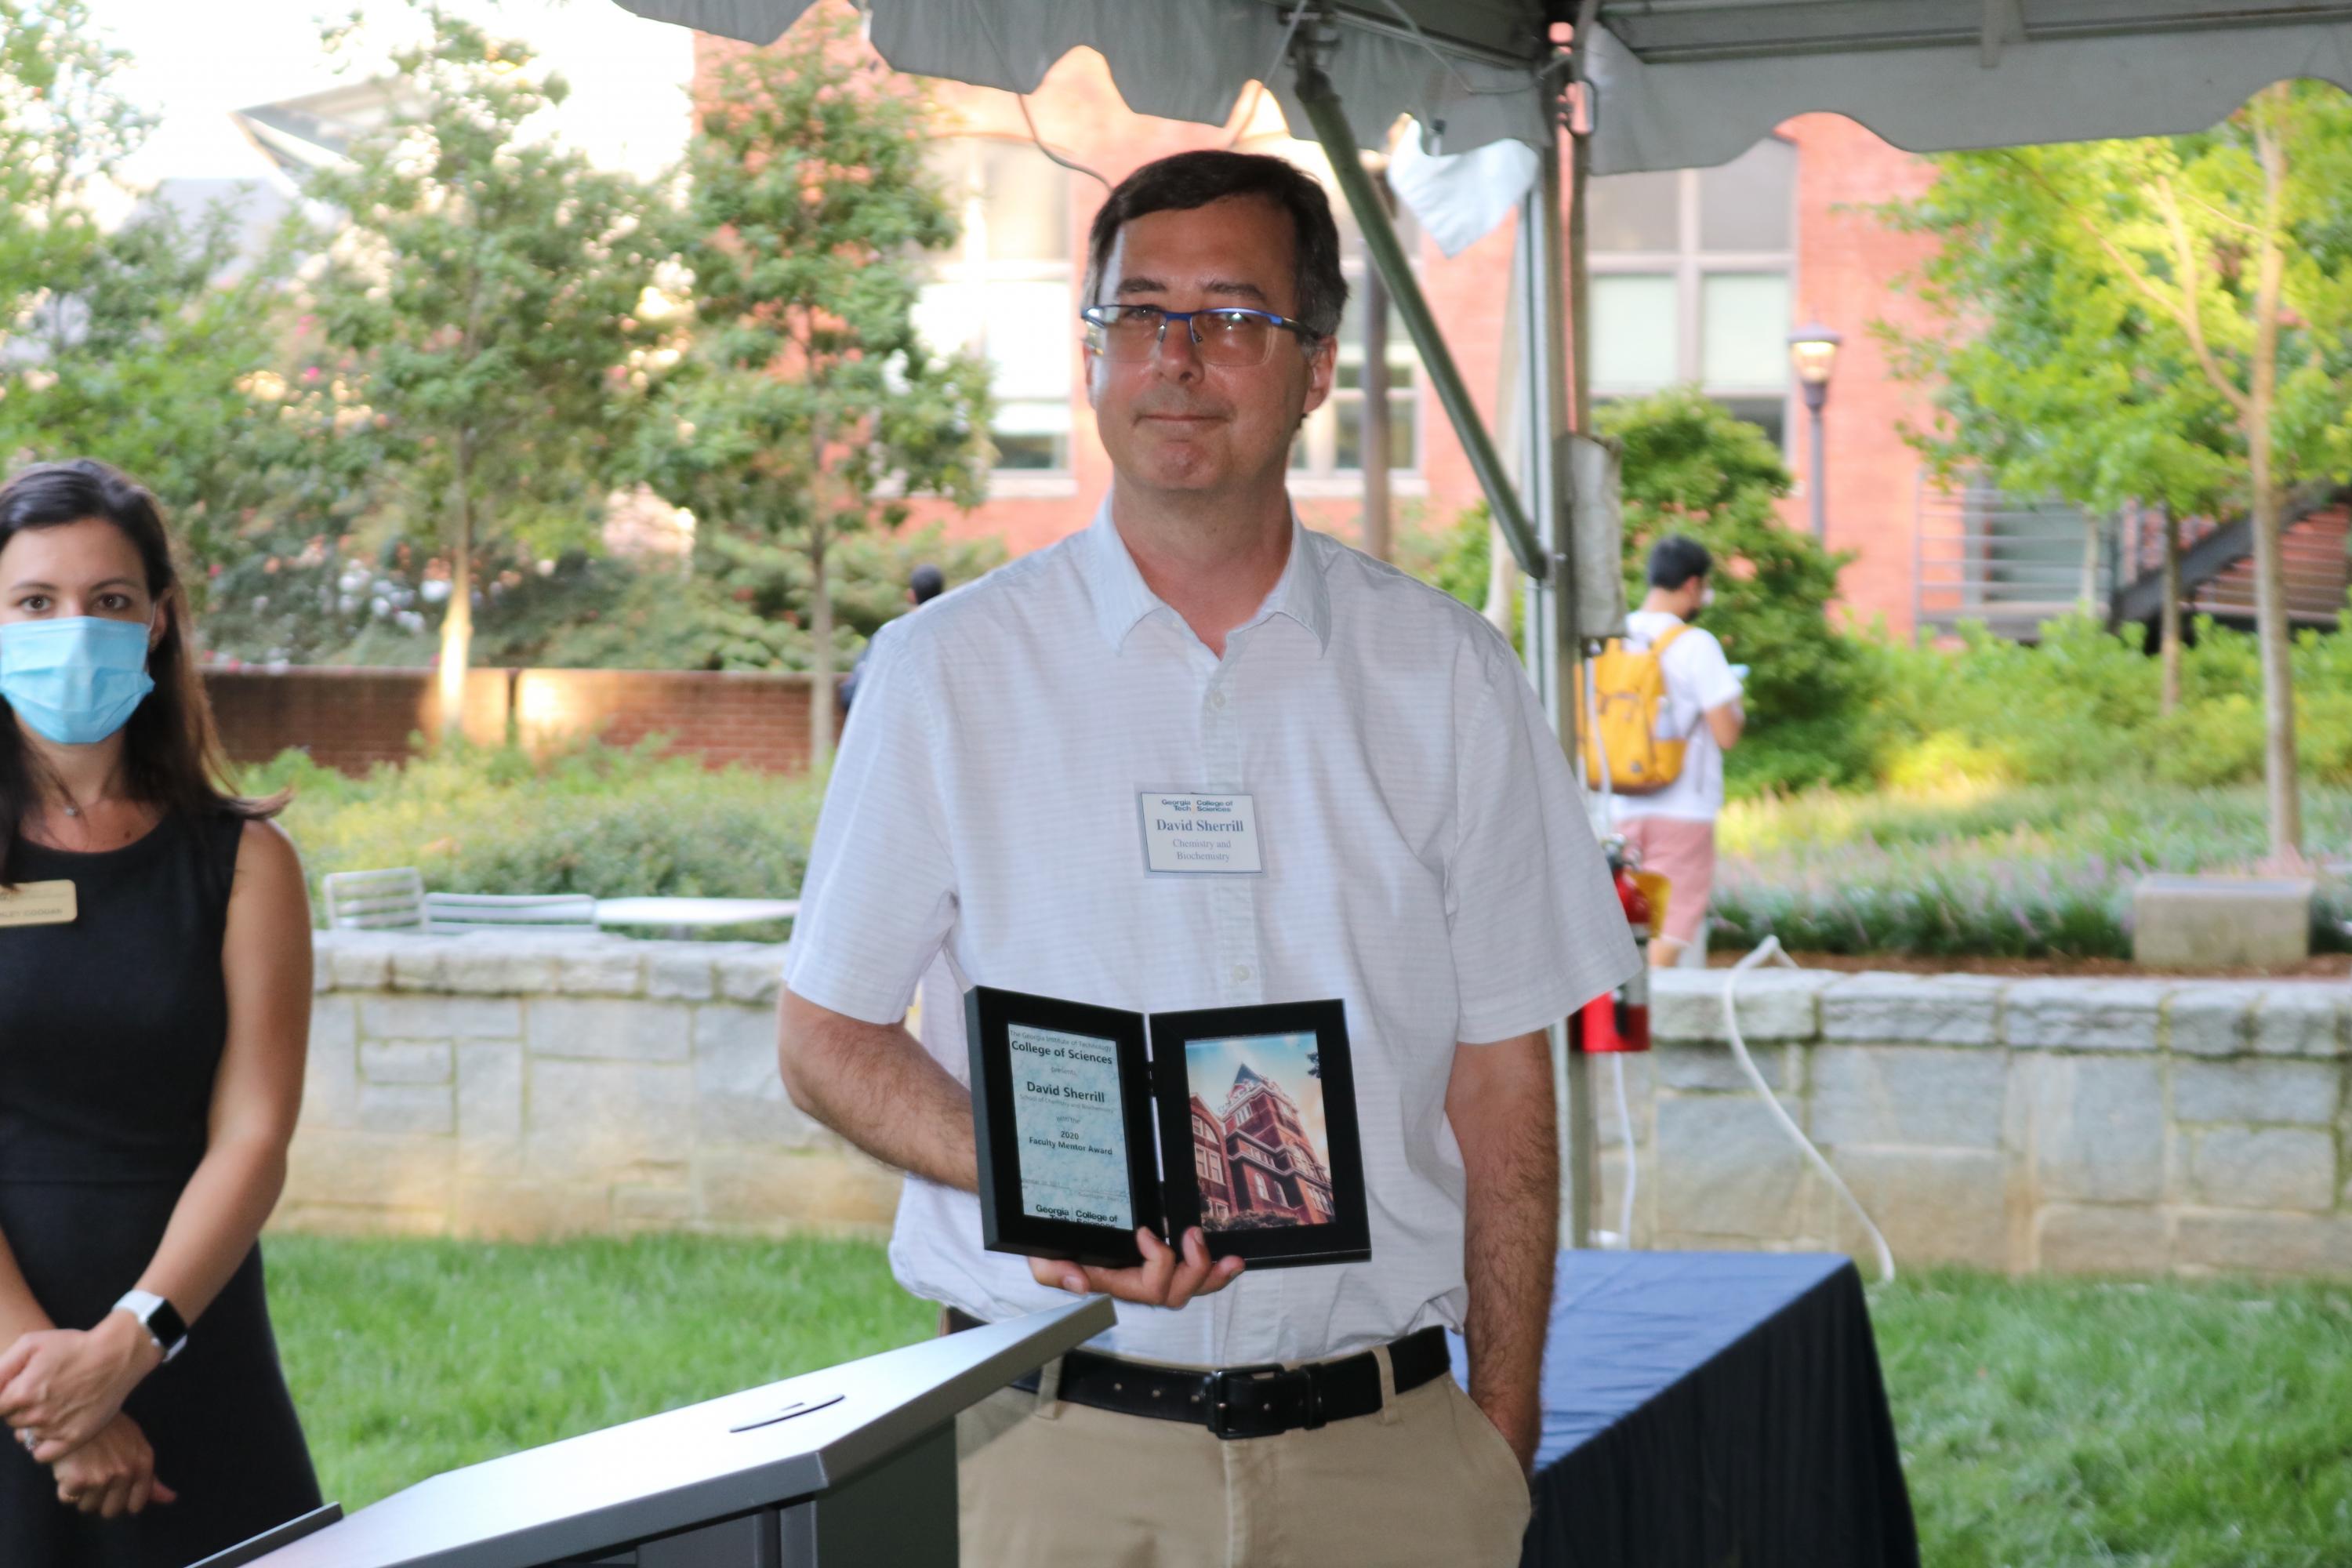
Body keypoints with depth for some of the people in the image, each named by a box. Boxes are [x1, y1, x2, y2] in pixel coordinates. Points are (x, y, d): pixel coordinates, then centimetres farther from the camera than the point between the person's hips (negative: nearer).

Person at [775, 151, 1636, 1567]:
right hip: (1053, 1442, -1)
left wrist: (1501, 1439, 2)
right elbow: (826, 1035, 4)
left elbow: (1500, 1075, 7)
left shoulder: (1447, 680, 6)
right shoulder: (949, 674, 3)